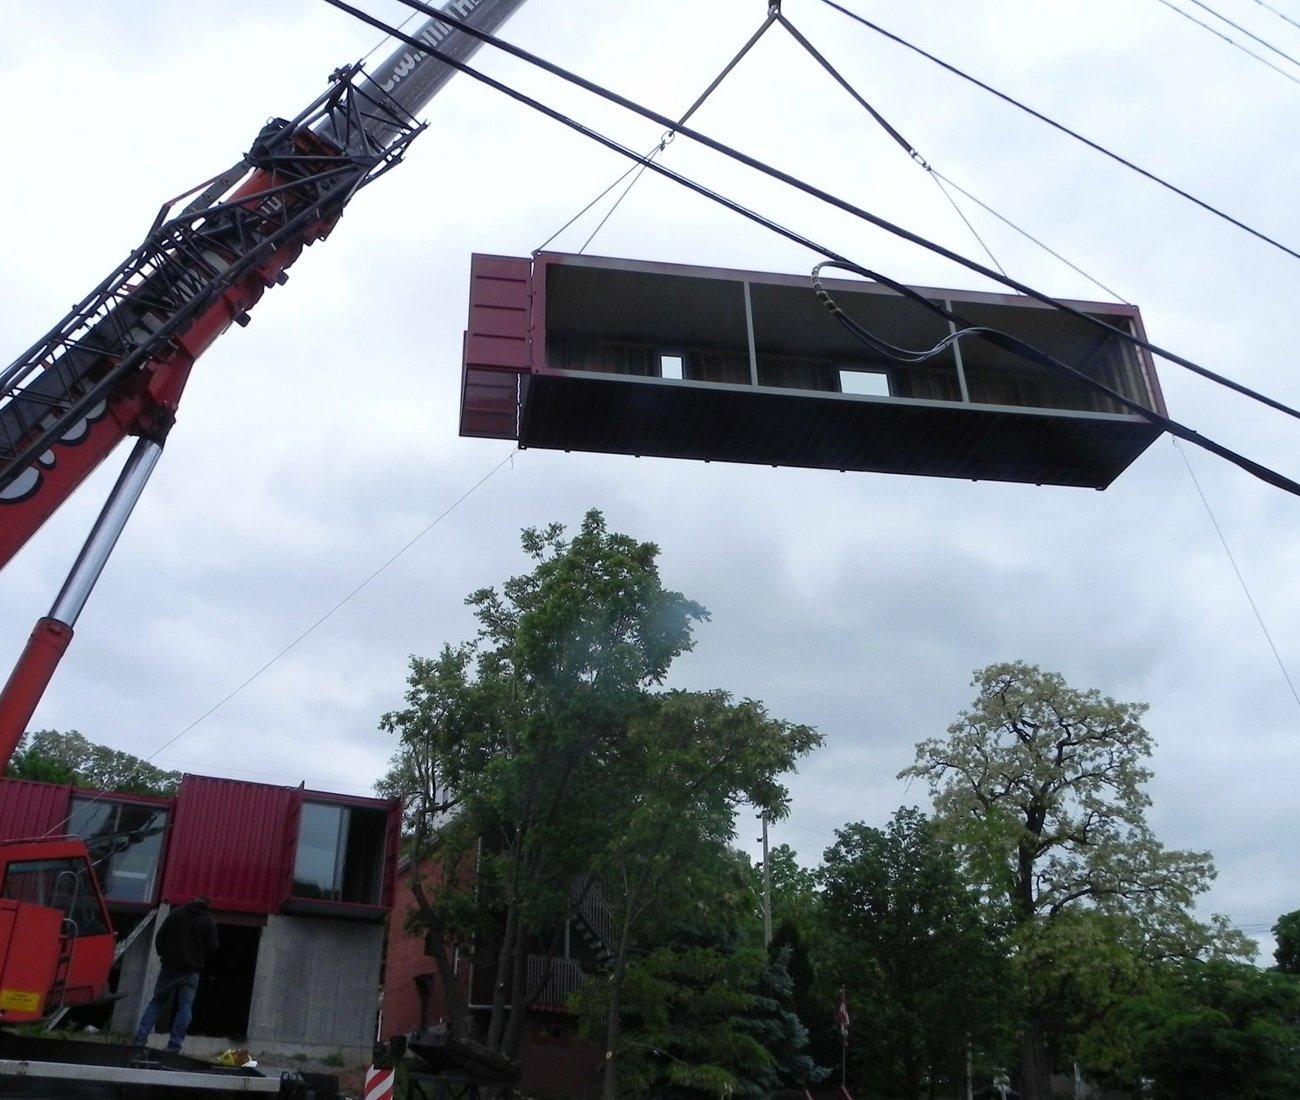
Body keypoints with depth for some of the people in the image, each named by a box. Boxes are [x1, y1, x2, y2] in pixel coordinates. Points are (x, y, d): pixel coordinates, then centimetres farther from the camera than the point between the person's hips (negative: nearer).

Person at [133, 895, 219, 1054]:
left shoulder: (176, 914, 5)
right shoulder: (209, 922, -1)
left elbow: (159, 938, 4)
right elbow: (212, 948, -3)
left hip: (170, 967, 2)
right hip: (191, 971, -2)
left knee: (156, 1001, 12)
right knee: (184, 1007, 1)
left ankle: (140, 1039, 4)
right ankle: (174, 1046, -4)